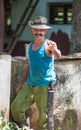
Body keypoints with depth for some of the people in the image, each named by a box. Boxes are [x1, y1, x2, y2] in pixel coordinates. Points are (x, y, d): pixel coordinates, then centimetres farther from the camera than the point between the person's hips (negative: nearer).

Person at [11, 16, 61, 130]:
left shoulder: (48, 45, -12)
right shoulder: (31, 45, 9)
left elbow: (58, 56, -35)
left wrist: (55, 50, -59)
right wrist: (23, 84, 22)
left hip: (45, 85, -7)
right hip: (30, 84, 7)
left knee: (44, 116, -4)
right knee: (16, 107, 2)